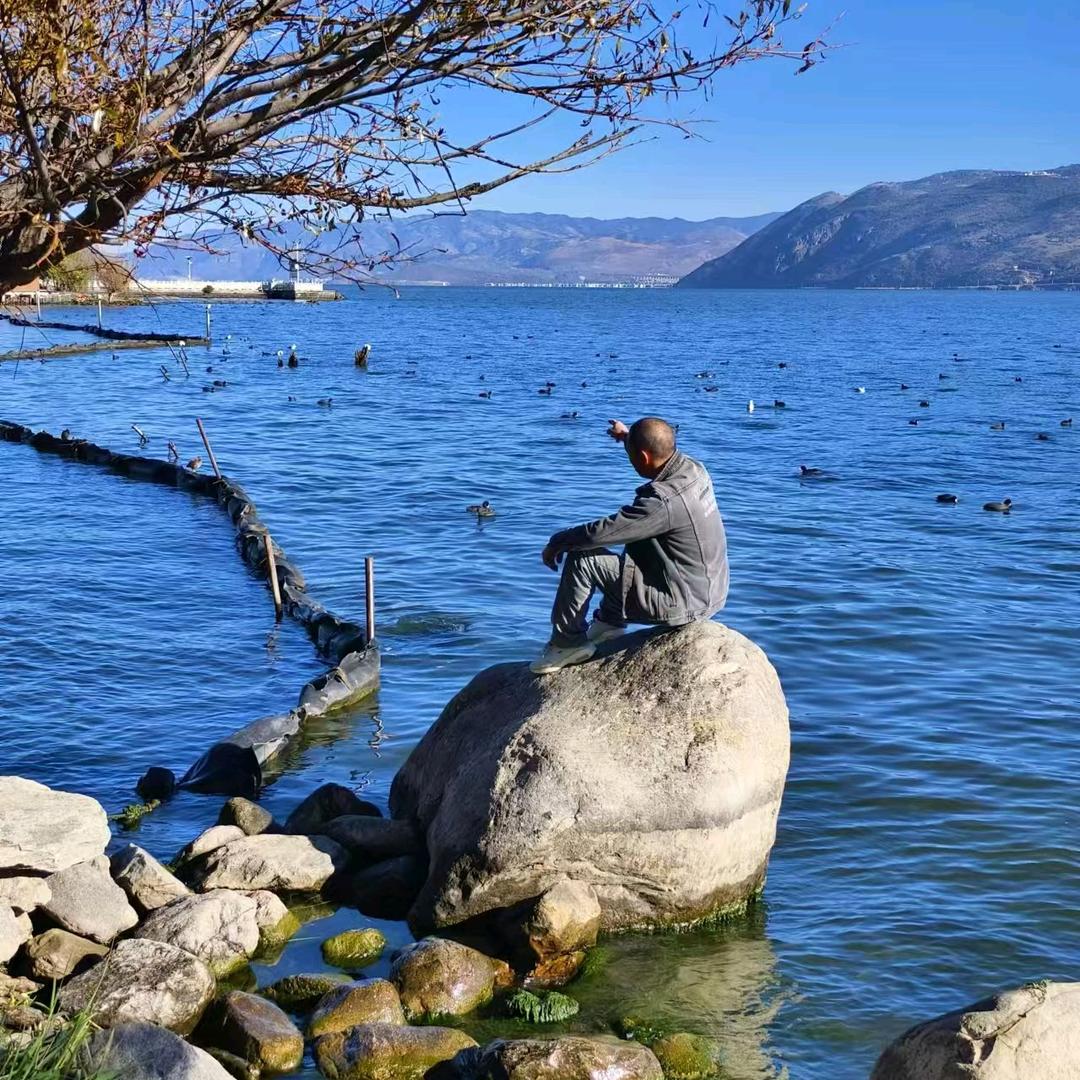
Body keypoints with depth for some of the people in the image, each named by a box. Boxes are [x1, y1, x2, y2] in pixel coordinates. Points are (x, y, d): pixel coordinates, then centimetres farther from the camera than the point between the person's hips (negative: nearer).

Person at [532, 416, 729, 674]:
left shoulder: (663, 501, -29)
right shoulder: (694, 469, -4)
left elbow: (599, 533, -24)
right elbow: (661, 449, 22)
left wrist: (558, 542, -7)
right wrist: (627, 435, 37)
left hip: (682, 603, -9)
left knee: (581, 558, -9)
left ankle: (567, 642, 9)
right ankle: (610, 622, 33)